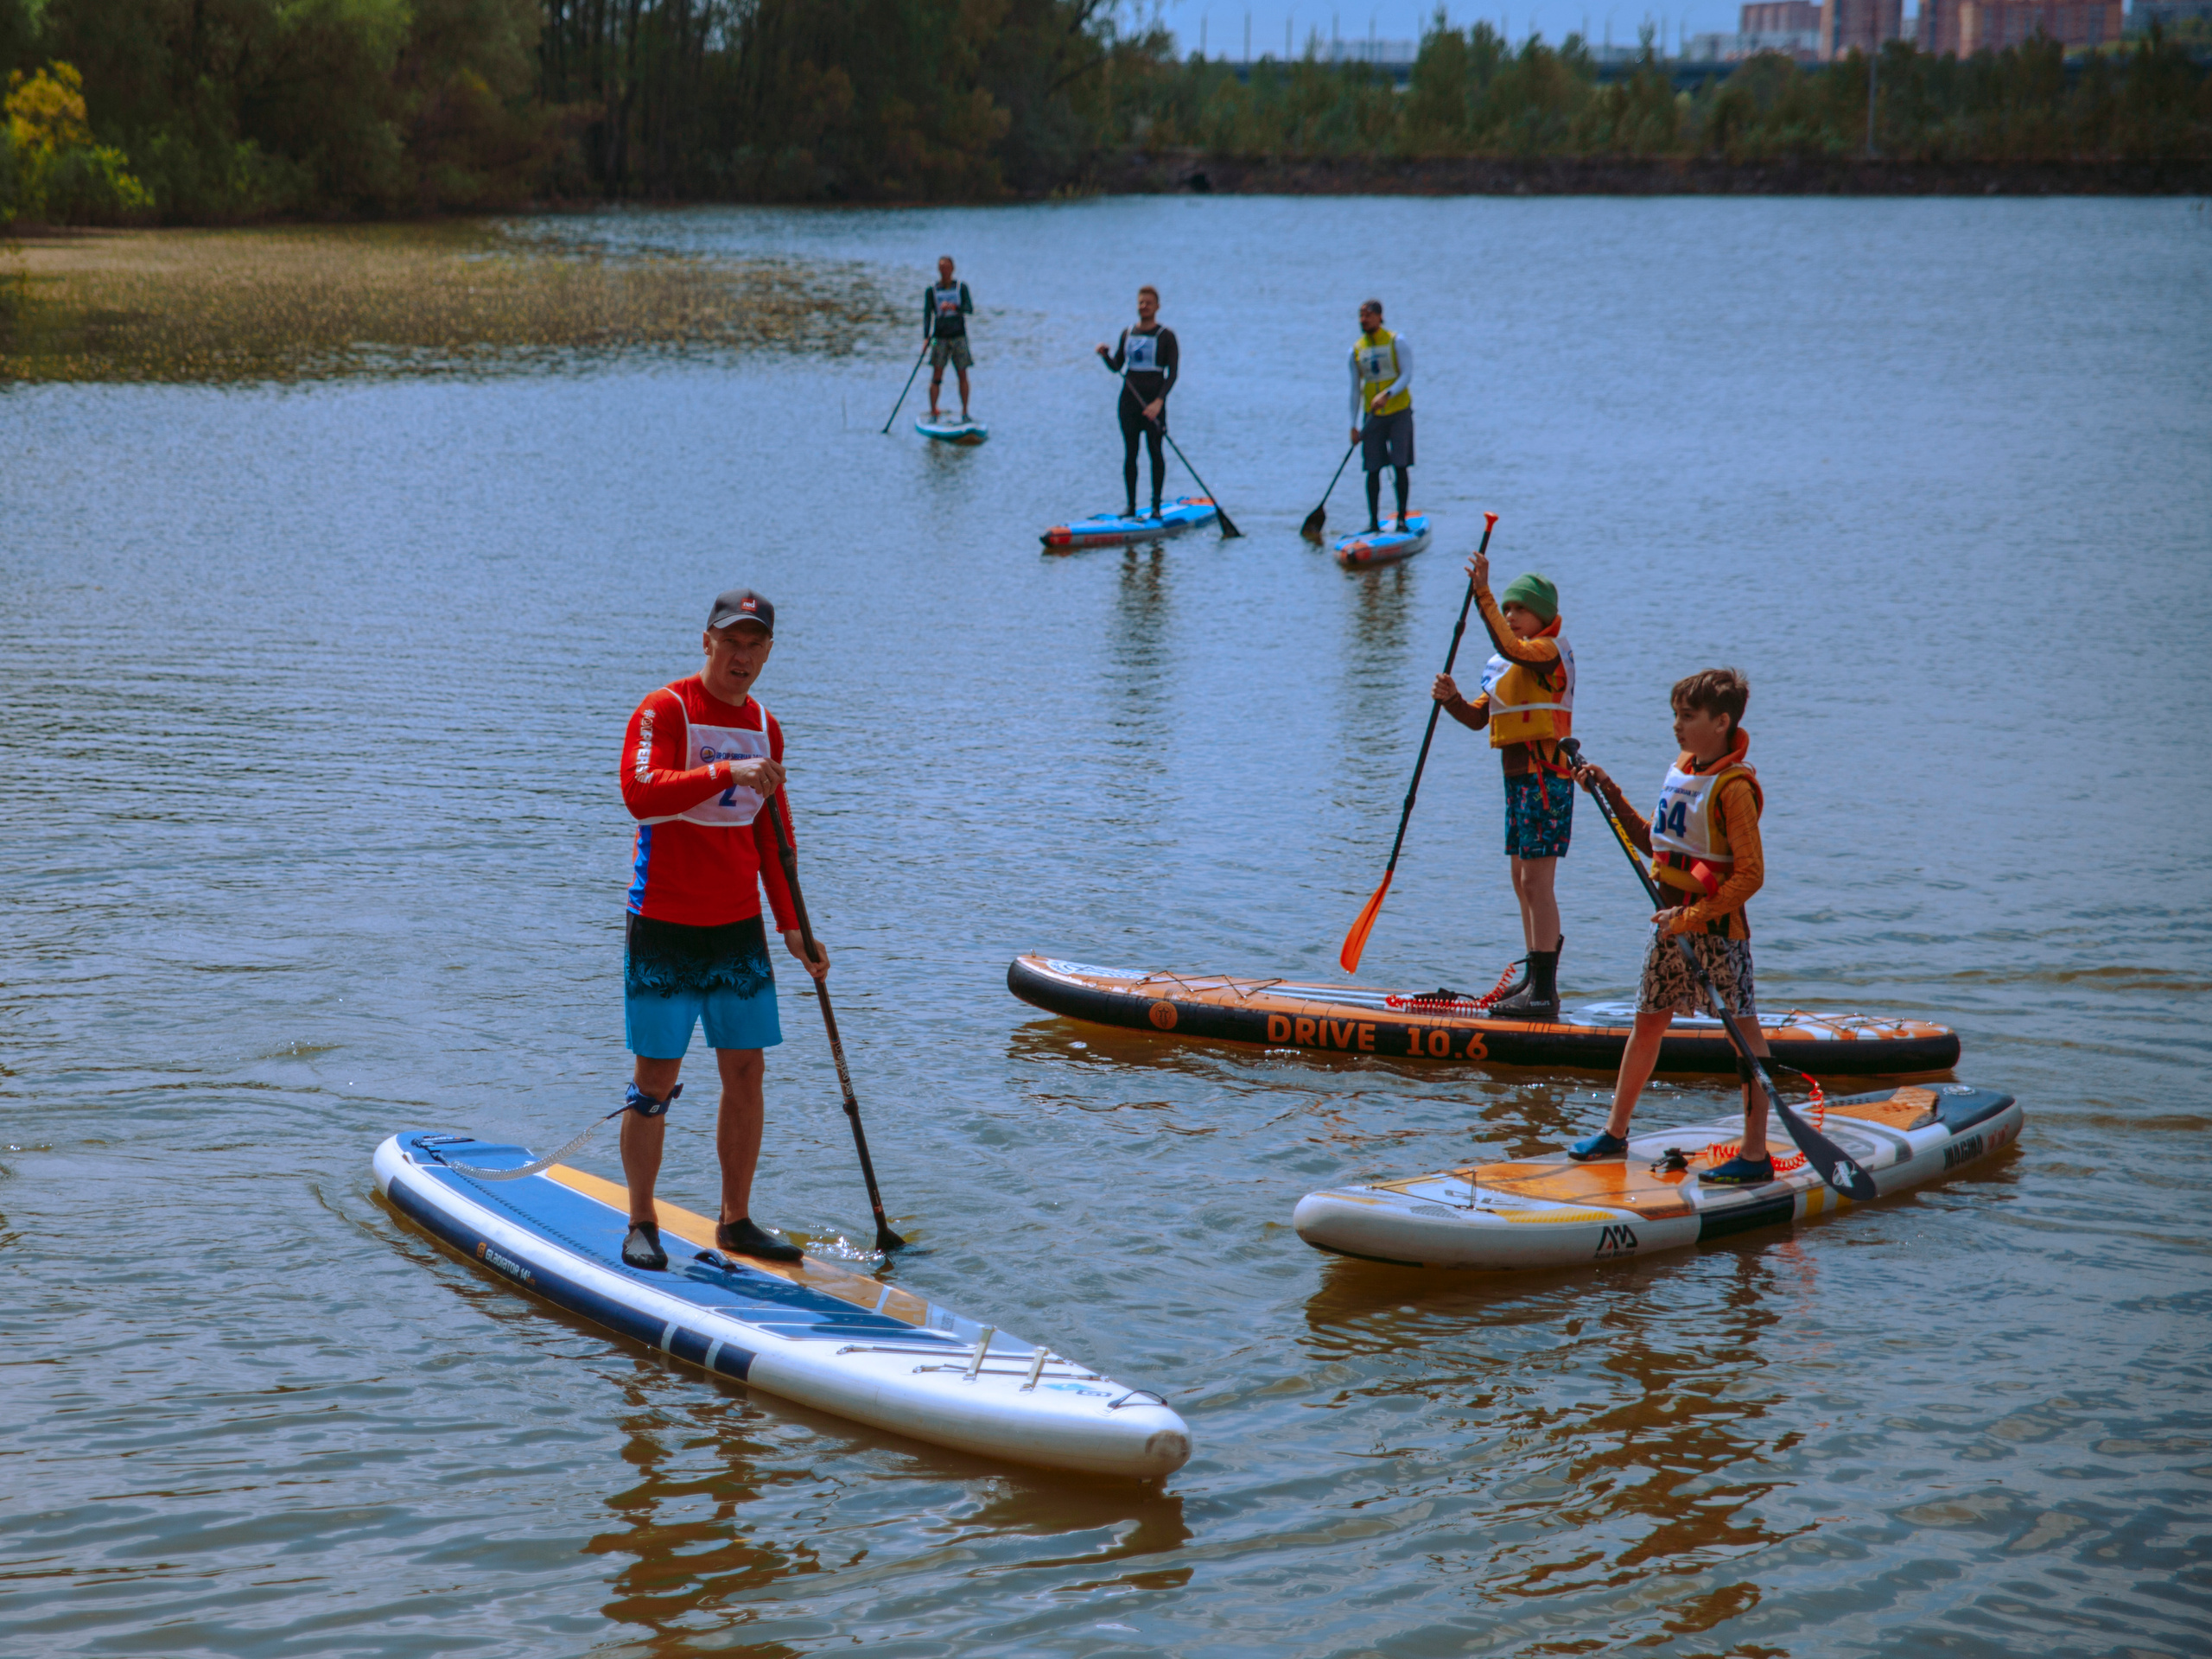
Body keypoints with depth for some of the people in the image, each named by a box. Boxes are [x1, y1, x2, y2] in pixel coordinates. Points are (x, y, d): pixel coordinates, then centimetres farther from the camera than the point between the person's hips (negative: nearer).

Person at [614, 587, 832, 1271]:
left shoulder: (764, 727, 10)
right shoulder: (664, 711, -9)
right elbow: (639, 793, -27)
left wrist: (792, 927, 14)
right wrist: (726, 773, -36)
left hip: (739, 925, 6)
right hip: (664, 925, -6)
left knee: (746, 1071, 5)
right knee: (656, 1077, -1)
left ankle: (736, 1222, 16)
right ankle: (641, 1225, 11)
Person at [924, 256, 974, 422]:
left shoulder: (961, 288, 6)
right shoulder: (931, 291, 5)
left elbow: (970, 309, -4)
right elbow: (927, 315, 0)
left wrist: (953, 307, -23)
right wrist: (926, 337, -12)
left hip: (959, 336, 1)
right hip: (940, 337, -1)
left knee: (963, 375, 1)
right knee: (936, 375, -7)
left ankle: (965, 412, 10)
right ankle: (933, 413, -1)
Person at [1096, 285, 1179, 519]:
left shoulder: (1166, 336, -2)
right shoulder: (1127, 334, 13)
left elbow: (1172, 373, -8)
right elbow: (1116, 366, 13)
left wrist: (1159, 401, -19)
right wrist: (1105, 355, -9)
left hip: (1153, 401, -4)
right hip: (1129, 399, 4)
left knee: (1155, 451, -5)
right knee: (1130, 452, 2)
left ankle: (1156, 506, 2)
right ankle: (1131, 506, 7)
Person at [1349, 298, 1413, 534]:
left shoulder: (1396, 342, -3)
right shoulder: (1357, 349, 7)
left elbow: (1407, 375, -11)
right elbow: (1355, 389, 12)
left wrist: (1387, 394, -27)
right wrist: (1354, 424, 8)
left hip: (1399, 412, -3)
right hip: (1373, 416, 3)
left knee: (1400, 465, -6)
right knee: (1373, 469, -1)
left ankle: (1402, 518, 2)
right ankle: (1373, 522, 5)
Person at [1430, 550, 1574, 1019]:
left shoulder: (1550, 650, -11)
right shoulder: (1509, 663, 19)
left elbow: (1510, 647, -33)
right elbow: (1478, 717, 15)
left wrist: (1482, 593, -37)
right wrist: (1451, 699, -6)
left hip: (1544, 775, -10)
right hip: (1519, 778, 10)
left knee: (1536, 882, -11)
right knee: (1523, 882, 14)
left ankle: (1544, 992, -11)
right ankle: (1536, 979, 23)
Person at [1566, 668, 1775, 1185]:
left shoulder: (1735, 787, -18)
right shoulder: (1680, 771, 8)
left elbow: (1750, 876, -21)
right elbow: (1652, 841, 19)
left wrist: (1692, 917, -22)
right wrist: (1610, 792, 12)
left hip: (1719, 928, -8)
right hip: (1672, 922, 8)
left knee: (1744, 1032, -3)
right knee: (1647, 1023, 15)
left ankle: (1756, 1155, 0)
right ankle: (1615, 1133, 27)